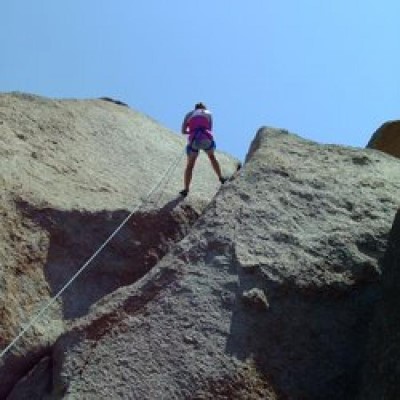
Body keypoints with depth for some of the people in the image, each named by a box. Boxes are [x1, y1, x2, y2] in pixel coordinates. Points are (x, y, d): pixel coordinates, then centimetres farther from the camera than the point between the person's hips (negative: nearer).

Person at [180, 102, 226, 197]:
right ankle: (221, 178, 37)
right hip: (207, 140, 0)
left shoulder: (188, 114, 23)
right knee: (212, 157, 32)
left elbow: (183, 131, 19)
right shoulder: (208, 113, 22)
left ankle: (186, 189, 7)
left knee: (190, 165, 16)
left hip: (194, 141, 0)